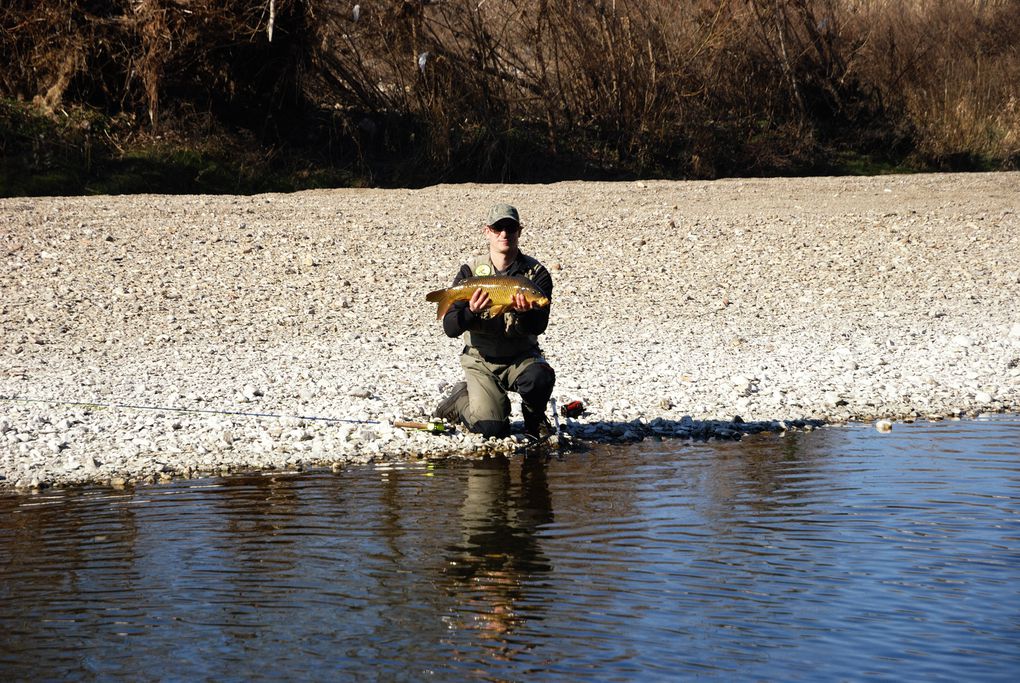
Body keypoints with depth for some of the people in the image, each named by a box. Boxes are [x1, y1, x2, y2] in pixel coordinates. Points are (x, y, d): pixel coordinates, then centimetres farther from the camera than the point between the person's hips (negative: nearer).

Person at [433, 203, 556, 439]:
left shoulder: (536, 273, -6)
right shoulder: (470, 271, -5)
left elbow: (539, 326, -17)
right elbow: (449, 327, -12)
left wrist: (525, 312, -40)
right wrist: (471, 312, -34)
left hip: (521, 357, 1)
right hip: (481, 360, -1)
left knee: (540, 377, -34)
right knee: (491, 428, -18)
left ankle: (535, 419, 0)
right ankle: (461, 399, 16)